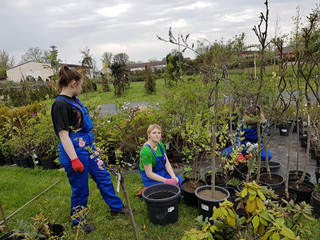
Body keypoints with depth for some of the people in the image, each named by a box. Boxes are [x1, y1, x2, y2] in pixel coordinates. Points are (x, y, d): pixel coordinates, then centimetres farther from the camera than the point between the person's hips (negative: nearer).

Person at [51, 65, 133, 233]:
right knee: (80, 189, 8)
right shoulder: (60, 104, -19)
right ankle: (78, 222, 32)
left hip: (88, 147, 9)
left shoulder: (74, 100, 8)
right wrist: (74, 159, -22)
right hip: (75, 151, -9)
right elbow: (63, 134, -21)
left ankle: (116, 208, 34)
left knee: (103, 177, 16)